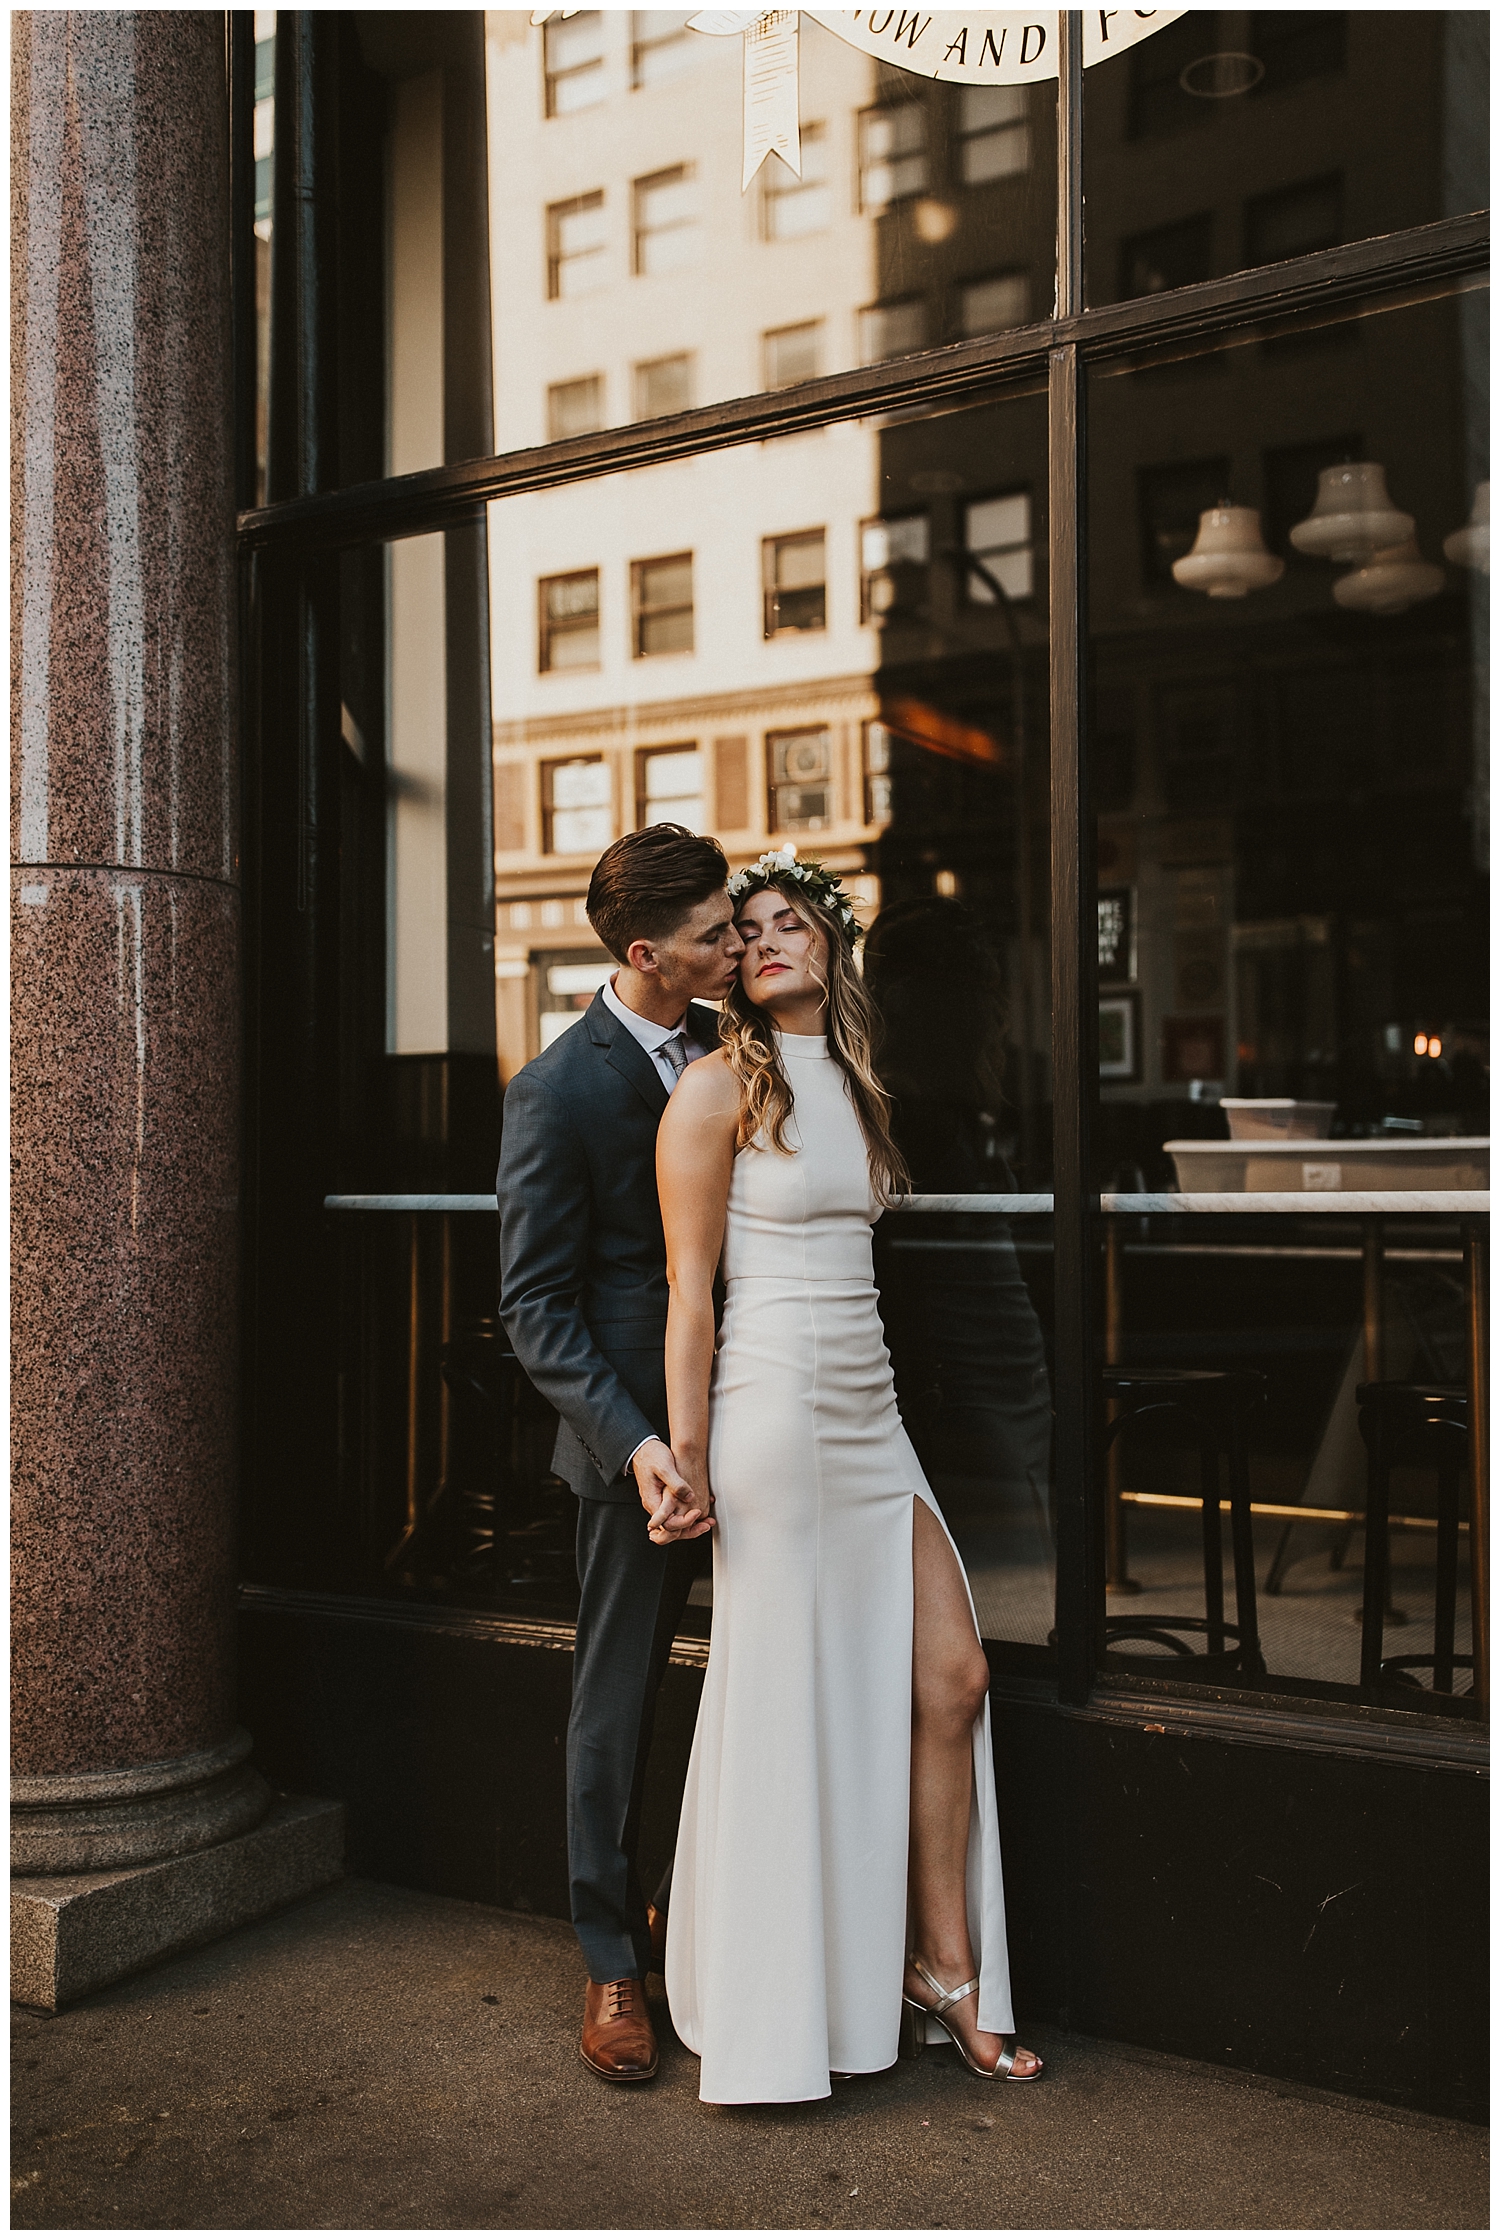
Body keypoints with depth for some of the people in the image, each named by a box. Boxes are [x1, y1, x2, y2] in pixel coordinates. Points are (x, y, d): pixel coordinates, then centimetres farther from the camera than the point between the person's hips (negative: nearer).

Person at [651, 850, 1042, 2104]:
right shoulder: (720, 1087, -6)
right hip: (776, 1409, -7)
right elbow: (689, 1286, -10)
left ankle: (945, 1974, 19)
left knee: (951, 1678, 5)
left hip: (871, 1410, 7)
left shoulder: (852, 1085, 15)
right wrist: (687, 1459, -13)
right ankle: (779, 2003, 19)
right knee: (787, 1695, 2)